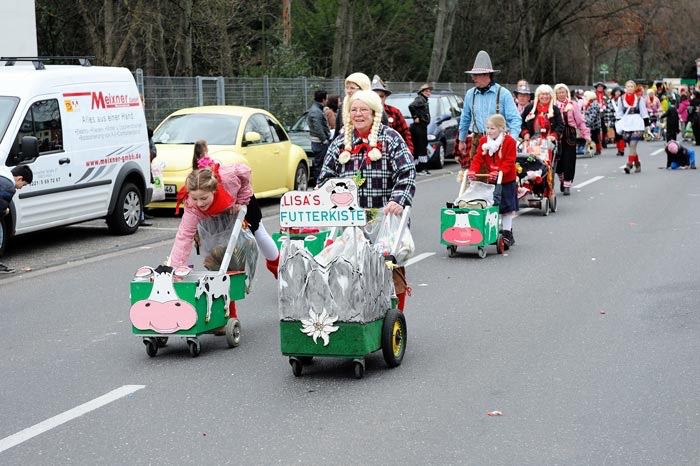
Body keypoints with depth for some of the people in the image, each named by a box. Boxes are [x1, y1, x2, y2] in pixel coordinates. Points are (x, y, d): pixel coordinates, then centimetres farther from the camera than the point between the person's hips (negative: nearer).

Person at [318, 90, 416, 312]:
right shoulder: (340, 143, 13)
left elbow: (407, 173, -8)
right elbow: (326, 178, 16)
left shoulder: (391, 139, 1)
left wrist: (398, 201, -22)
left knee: (391, 268, 4)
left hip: (386, 218, -3)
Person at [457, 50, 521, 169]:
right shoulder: (470, 94, 10)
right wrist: (462, 140, 27)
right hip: (477, 141, 3)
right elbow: (465, 119, 22)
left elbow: (515, 119, -5)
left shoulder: (503, 93, -3)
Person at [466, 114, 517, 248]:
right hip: (490, 180, 5)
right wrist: (473, 170, -22)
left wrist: (499, 172, -32)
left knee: (506, 207, 1)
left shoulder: (509, 141, -13)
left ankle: (507, 233, 10)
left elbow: (509, 161, -18)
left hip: (506, 181, -4)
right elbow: (478, 158, -4)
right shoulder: (483, 141, 2)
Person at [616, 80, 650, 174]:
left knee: (633, 145, -14)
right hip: (626, 125, 3)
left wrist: (646, 125, 1)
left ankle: (629, 165, -18)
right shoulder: (621, 99, 9)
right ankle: (637, 164, 21)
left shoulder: (639, 98, 2)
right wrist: (618, 126, 9)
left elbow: (644, 113, 4)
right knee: (631, 146, 8)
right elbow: (619, 114, 14)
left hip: (637, 124, -3)